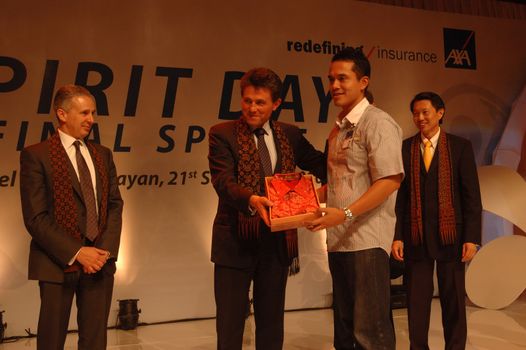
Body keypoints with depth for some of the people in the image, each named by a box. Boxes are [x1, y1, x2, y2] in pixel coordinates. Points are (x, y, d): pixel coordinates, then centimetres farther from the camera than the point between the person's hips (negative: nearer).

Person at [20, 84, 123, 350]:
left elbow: (115, 205, 9)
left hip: (100, 259, 5)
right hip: (58, 263, -4)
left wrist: (105, 250, -6)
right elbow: (35, 218, -11)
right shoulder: (35, 155, -5)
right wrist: (76, 253, -15)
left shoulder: (103, 155, 12)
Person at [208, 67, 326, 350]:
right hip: (236, 241, -3)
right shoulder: (222, 134, -5)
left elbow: (322, 165, 14)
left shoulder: (289, 134, 8)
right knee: (229, 326, 6)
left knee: (272, 325, 15)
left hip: (278, 240, 4)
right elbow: (223, 181, -17)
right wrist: (251, 199, -36)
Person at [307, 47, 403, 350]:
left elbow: (390, 180, -17)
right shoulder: (339, 128, 16)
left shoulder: (377, 123, -9)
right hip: (339, 240, 8)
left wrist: (346, 213, -22)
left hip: (367, 241, -8)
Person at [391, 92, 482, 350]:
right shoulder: (404, 148, 5)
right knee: (416, 301, 6)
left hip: (450, 234, -1)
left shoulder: (460, 147, 2)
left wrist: (472, 237, -7)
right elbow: (398, 194, 3)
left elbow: (471, 195, 0)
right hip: (415, 237, 1)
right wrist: (397, 236, -4)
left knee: (453, 300, 8)